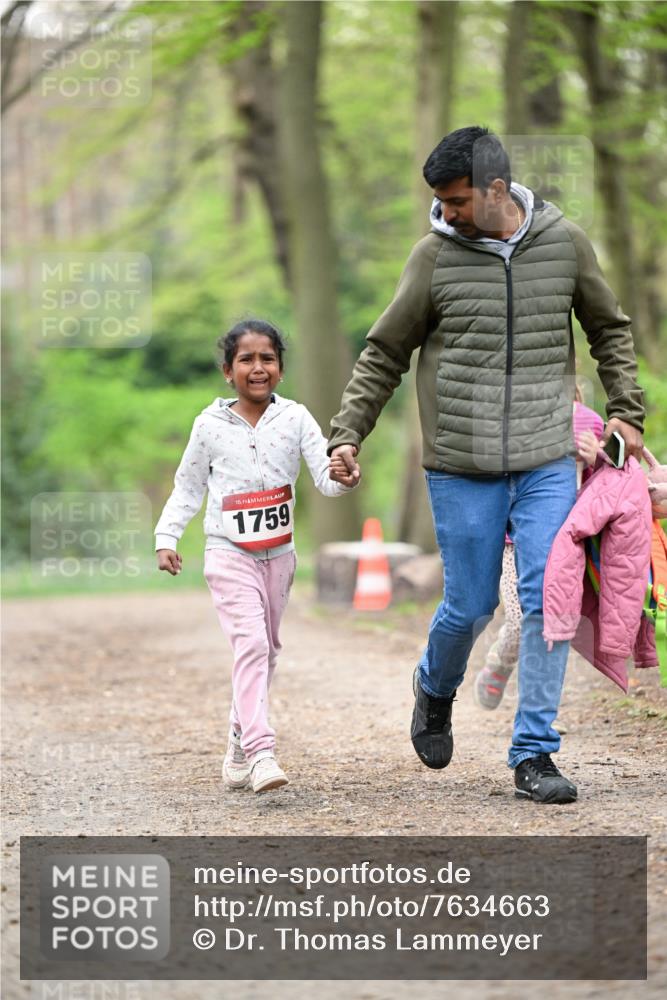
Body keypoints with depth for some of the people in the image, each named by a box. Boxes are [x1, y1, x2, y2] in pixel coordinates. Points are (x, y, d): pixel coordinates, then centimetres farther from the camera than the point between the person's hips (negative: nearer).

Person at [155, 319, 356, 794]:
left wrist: (343, 478, -33)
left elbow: (325, 474, -10)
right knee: (251, 643, -19)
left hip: (278, 553, 4)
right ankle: (260, 752, -27)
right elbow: (188, 487, 9)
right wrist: (167, 537, 1)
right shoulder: (210, 425, -2)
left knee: (267, 649, 14)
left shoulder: (295, 418, -1)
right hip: (229, 554, -3)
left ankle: (240, 745, 30)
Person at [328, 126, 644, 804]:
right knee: (471, 606, 4)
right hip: (462, 467, -1)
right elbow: (384, 354, 6)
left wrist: (625, 410, 9)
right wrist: (347, 434, -2)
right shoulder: (435, 256, -2)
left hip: (547, 462, 1)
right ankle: (435, 688, 38)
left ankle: (534, 754, 2)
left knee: (548, 599, -6)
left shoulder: (565, 244, 2)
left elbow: (609, 329, 17)